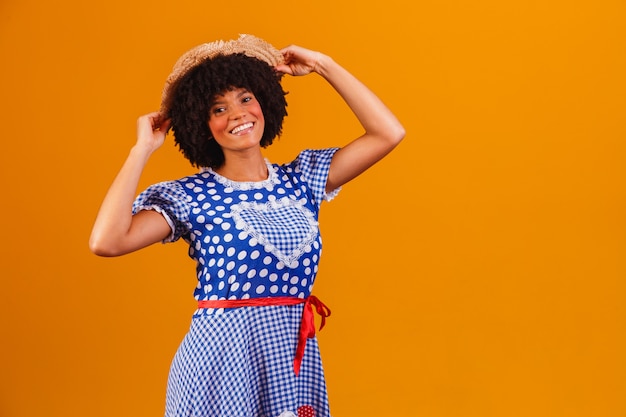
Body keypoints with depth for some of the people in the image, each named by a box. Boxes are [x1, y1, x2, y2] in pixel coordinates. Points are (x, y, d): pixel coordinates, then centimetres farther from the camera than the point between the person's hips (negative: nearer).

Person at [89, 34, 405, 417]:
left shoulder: (301, 180, 8)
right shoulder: (189, 196, -4)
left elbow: (389, 133, 5)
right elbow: (106, 242, -18)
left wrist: (323, 65, 7)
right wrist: (143, 149, -9)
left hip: (295, 358, 4)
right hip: (220, 360, -4)